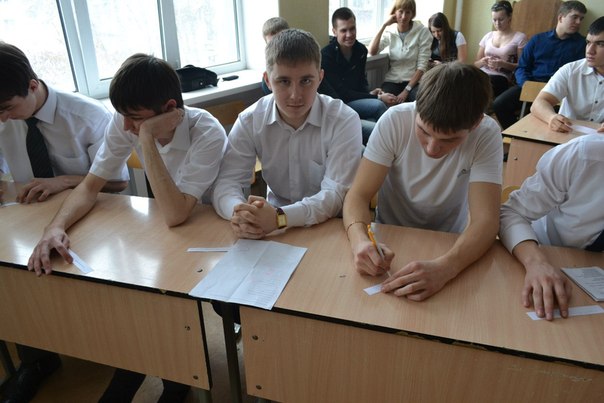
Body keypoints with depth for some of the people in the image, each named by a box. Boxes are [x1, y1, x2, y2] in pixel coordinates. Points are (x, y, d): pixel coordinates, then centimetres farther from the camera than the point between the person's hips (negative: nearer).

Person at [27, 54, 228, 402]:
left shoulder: (208, 134, -29)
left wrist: (147, 138, -37)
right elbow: (91, 186, -6)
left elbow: (175, 215, -36)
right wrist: (55, 227, -24)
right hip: (162, 229, 5)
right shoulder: (124, 124, -13)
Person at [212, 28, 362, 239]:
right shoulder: (249, 120, -6)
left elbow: (336, 193, -21)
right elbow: (227, 181, -11)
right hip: (274, 230, 2)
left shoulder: (344, 120, -15)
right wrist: (239, 212, -34)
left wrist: (279, 217, -37)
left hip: (331, 226, -1)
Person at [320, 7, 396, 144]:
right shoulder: (326, 56, -17)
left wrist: (370, 93, -7)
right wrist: (377, 97, -18)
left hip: (355, 103, 6)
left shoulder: (361, 50, 2)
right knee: (378, 106, -25)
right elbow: (341, 94, -19)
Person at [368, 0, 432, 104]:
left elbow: (422, 66, -7)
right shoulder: (389, 32, 7)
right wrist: (384, 25, -8)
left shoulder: (422, 32, -2)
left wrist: (406, 90, -16)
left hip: (414, 82, -2)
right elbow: (372, 52, -10)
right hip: (392, 81, 2)